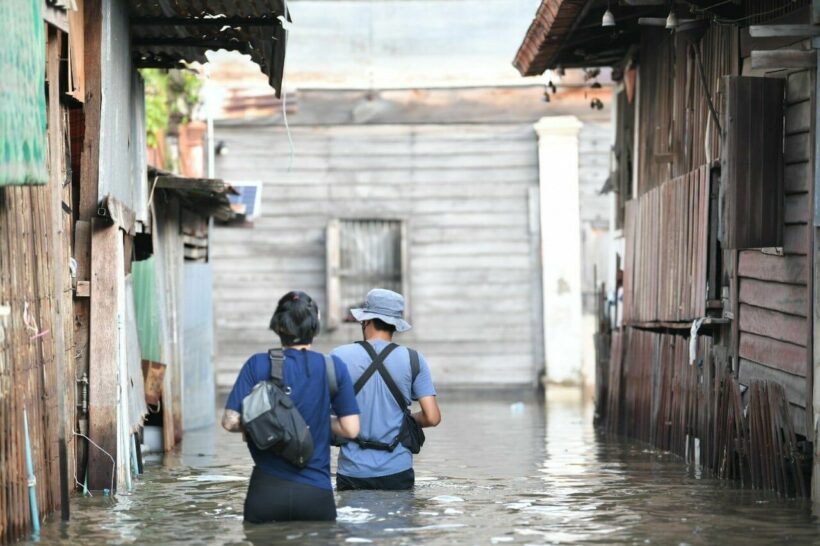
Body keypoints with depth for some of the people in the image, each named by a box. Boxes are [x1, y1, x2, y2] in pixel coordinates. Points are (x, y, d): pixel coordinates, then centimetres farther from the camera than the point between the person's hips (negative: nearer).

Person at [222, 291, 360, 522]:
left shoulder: (258, 365, -2)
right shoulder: (333, 367, -1)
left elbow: (231, 421, -6)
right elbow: (351, 429, -3)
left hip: (267, 491, 0)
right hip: (316, 493, 0)